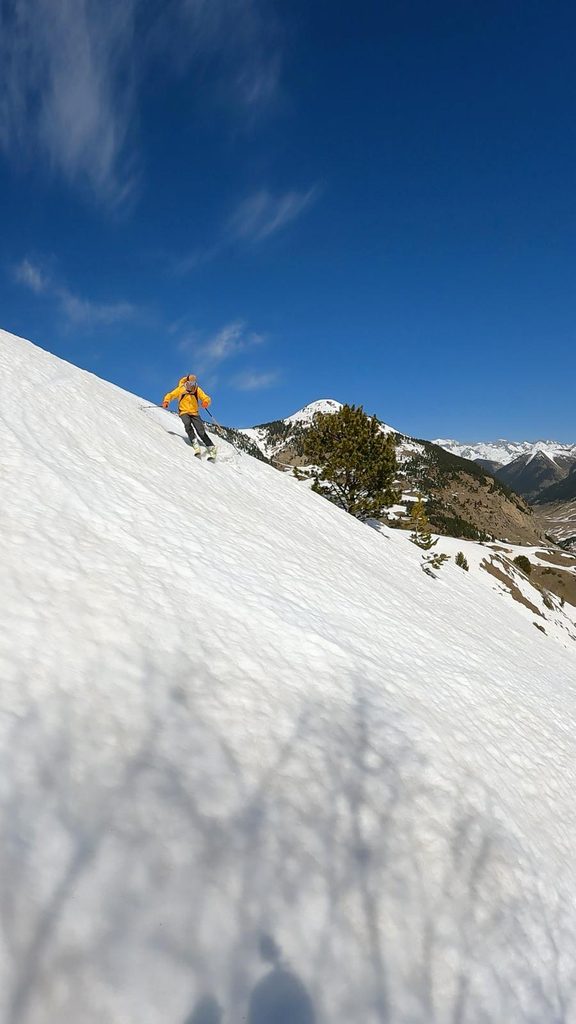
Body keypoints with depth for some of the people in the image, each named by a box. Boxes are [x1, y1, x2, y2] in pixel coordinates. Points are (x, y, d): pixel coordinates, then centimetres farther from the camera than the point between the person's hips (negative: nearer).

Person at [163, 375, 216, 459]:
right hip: (184, 412, -1)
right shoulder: (181, 389, -2)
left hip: (194, 413, 1)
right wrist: (166, 402, -19)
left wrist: (205, 402, -25)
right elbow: (170, 395, 2)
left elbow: (206, 398, -1)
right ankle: (195, 444, -39)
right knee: (187, 423, -33)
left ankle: (211, 448, -6)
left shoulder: (197, 390, 2)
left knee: (201, 431, -12)